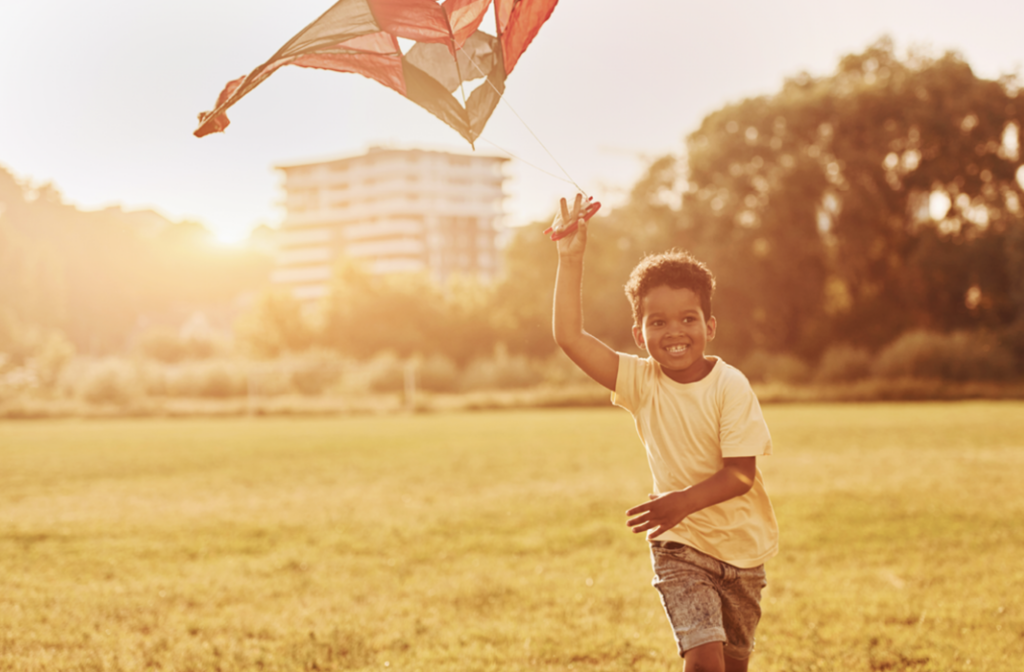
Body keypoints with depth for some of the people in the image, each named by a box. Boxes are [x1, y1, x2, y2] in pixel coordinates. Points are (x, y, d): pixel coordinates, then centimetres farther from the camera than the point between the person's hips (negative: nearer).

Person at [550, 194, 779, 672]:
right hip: (680, 547, -1)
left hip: (742, 546, 1)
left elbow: (740, 475, -18)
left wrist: (684, 501, -34)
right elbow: (570, 336, -16)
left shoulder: (730, 387, -15)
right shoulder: (641, 382, -9)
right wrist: (571, 257, -19)